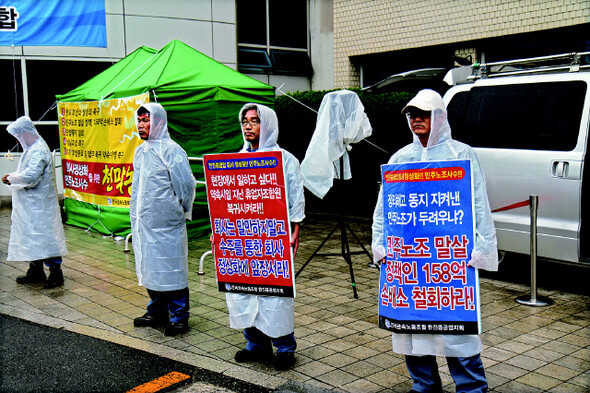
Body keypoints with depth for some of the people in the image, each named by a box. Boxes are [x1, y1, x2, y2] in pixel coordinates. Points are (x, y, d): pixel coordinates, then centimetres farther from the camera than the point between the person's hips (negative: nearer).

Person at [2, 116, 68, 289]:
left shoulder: (39, 150, -19)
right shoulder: (31, 149, 15)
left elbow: (30, 176, -26)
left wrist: (11, 178, -10)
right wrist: (12, 179, 5)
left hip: (39, 204, -10)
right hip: (30, 204, 10)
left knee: (44, 235, -6)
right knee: (31, 236, 15)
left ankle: (56, 274, 0)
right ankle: (36, 271, 25)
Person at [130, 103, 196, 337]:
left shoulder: (171, 150, -12)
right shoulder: (140, 151, 13)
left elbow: (186, 185, -12)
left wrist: (180, 211, -1)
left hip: (166, 224, -8)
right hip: (143, 222, 8)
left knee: (171, 269, -2)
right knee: (149, 267, 15)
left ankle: (179, 316, 9)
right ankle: (157, 312, 29)